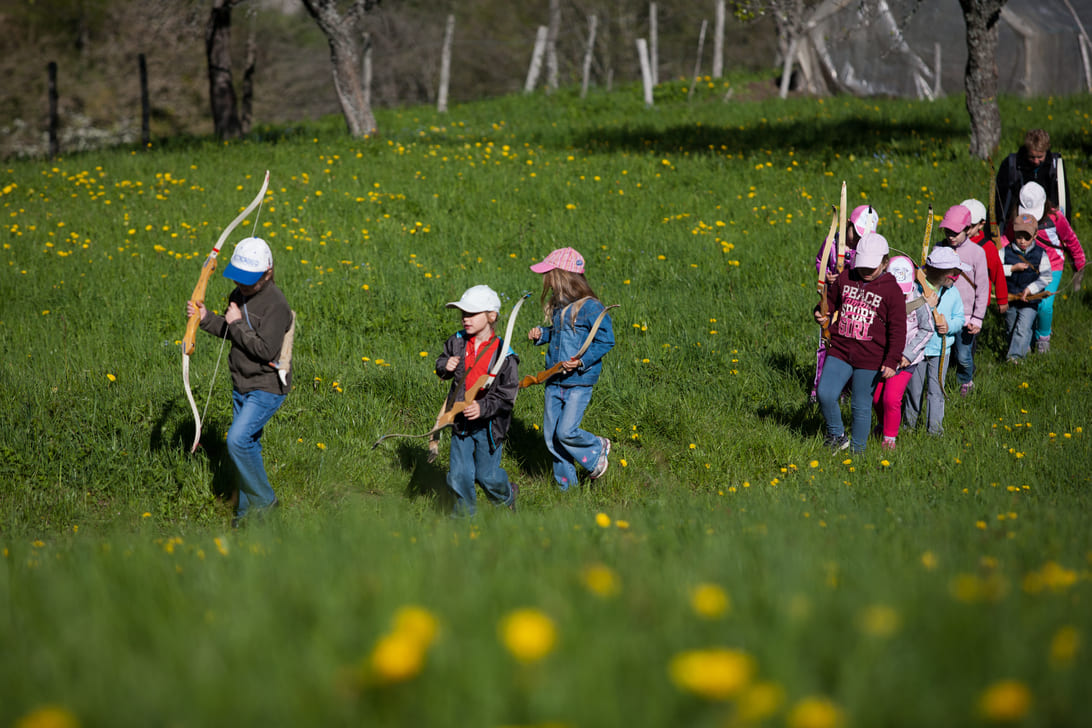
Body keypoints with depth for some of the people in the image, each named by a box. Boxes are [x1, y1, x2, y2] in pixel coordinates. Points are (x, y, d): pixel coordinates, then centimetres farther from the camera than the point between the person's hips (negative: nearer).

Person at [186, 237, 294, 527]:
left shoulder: (276, 305, -22)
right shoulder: (239, 294, 5)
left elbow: (266, 350, -26)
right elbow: (229, 332, 20)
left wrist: (238, 324, -20)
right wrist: (205, 318, 3)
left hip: (267, 387, -9)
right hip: (242, 385, 9)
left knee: (238, 440, -18)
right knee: (248, 445, 15)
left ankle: (264, 499, -1)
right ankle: (248, 509, 27)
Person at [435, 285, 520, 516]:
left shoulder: (503, 354, -17)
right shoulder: (457, 342, -2)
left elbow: (507, 395, -15)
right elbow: (441, 365, 15)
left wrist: (483, 408, -28)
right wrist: (445, 366, -9)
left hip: (488, 425, -4)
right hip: (461, 422, 4)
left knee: (486, 475, 9)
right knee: (459, 475, 6)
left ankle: (507, 495, 41)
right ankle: (465, 513, 29)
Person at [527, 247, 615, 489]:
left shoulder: (590, 308, -16)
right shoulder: (557, 306, 7)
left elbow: (606, 341, -13)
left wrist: (582, 361, -23)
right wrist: (541, 334, 6)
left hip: (579, 382, -7)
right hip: (554, 382, 7)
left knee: (566, 431, -12)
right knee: (551, 435, 6)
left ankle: (597, 448, 20)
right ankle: (566, 486, 19)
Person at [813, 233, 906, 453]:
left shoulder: (892, 290, -6)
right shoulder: (844, 278, 4)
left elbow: (897, 330, -5)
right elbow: (831, 300, 23)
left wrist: (891, 361, -11)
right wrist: (821, 314, 0)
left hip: (869, 360, -3)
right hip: (840, 352, 3)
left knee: (861, 406, 4)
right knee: (825, 395, -10)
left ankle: (857, 450, 21)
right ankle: (837, 436, 15)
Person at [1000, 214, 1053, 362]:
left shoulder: (1040, 254, -4)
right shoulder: (1006, 251, -2)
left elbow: (1046, 277, -7)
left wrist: (1031, 289, -18)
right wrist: (1013, 268, -19)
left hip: (1030, 300, -3)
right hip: (1010, 298, 3)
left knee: (1023, 328, -16)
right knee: (1012, 329, 15)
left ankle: (1015, 355, -20)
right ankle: (1024, 348, 35)